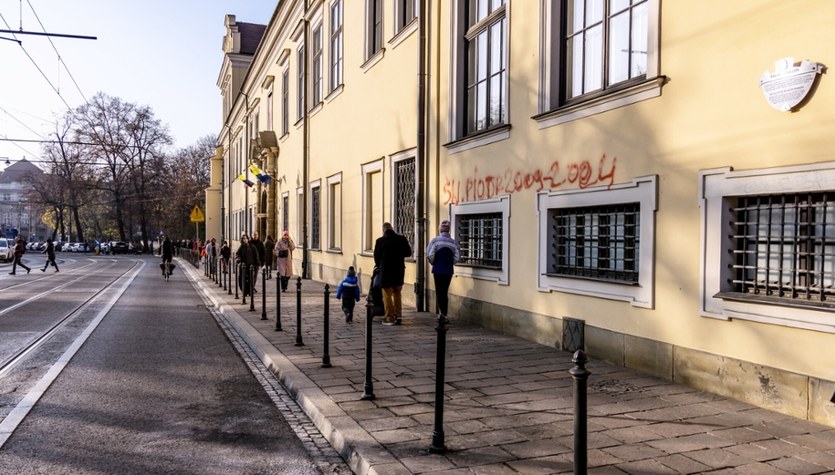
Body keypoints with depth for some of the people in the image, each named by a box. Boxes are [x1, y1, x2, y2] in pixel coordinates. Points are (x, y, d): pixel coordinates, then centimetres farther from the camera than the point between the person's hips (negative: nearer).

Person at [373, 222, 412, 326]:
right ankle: (398, 315, 17)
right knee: (397, 293, 18)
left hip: (386, 271, -3)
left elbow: (376, 257, 0)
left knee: (387, 295, 5)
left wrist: (379, 266, 18)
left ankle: (390, 317, 5)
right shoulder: (402, 239, -2)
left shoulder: (380, 241, -9)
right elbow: (408, 253, 5)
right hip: (399, 270, 4)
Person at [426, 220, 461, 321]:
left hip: (438, 270, -2)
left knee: (439, 291, 5)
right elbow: (457, 258, -4)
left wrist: (433, 263, 6)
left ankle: (441, 311, -13)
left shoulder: (435, 240, -7)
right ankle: (444, 315, 15)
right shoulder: (454, 242, -1)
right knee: (445, 292, 12)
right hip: (449, 271, 2)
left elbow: (429, 255, -13)